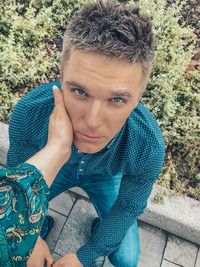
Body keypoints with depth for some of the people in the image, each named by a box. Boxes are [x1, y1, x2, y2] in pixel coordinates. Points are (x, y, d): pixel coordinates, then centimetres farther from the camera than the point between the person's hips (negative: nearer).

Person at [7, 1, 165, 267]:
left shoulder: (148, 148, -40)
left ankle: (99, 229, 33)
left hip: (106, 177, 0)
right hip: (54, 166, 1)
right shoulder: (29, 111, -38)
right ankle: (41, 224, 32)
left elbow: (128, 206, -20)